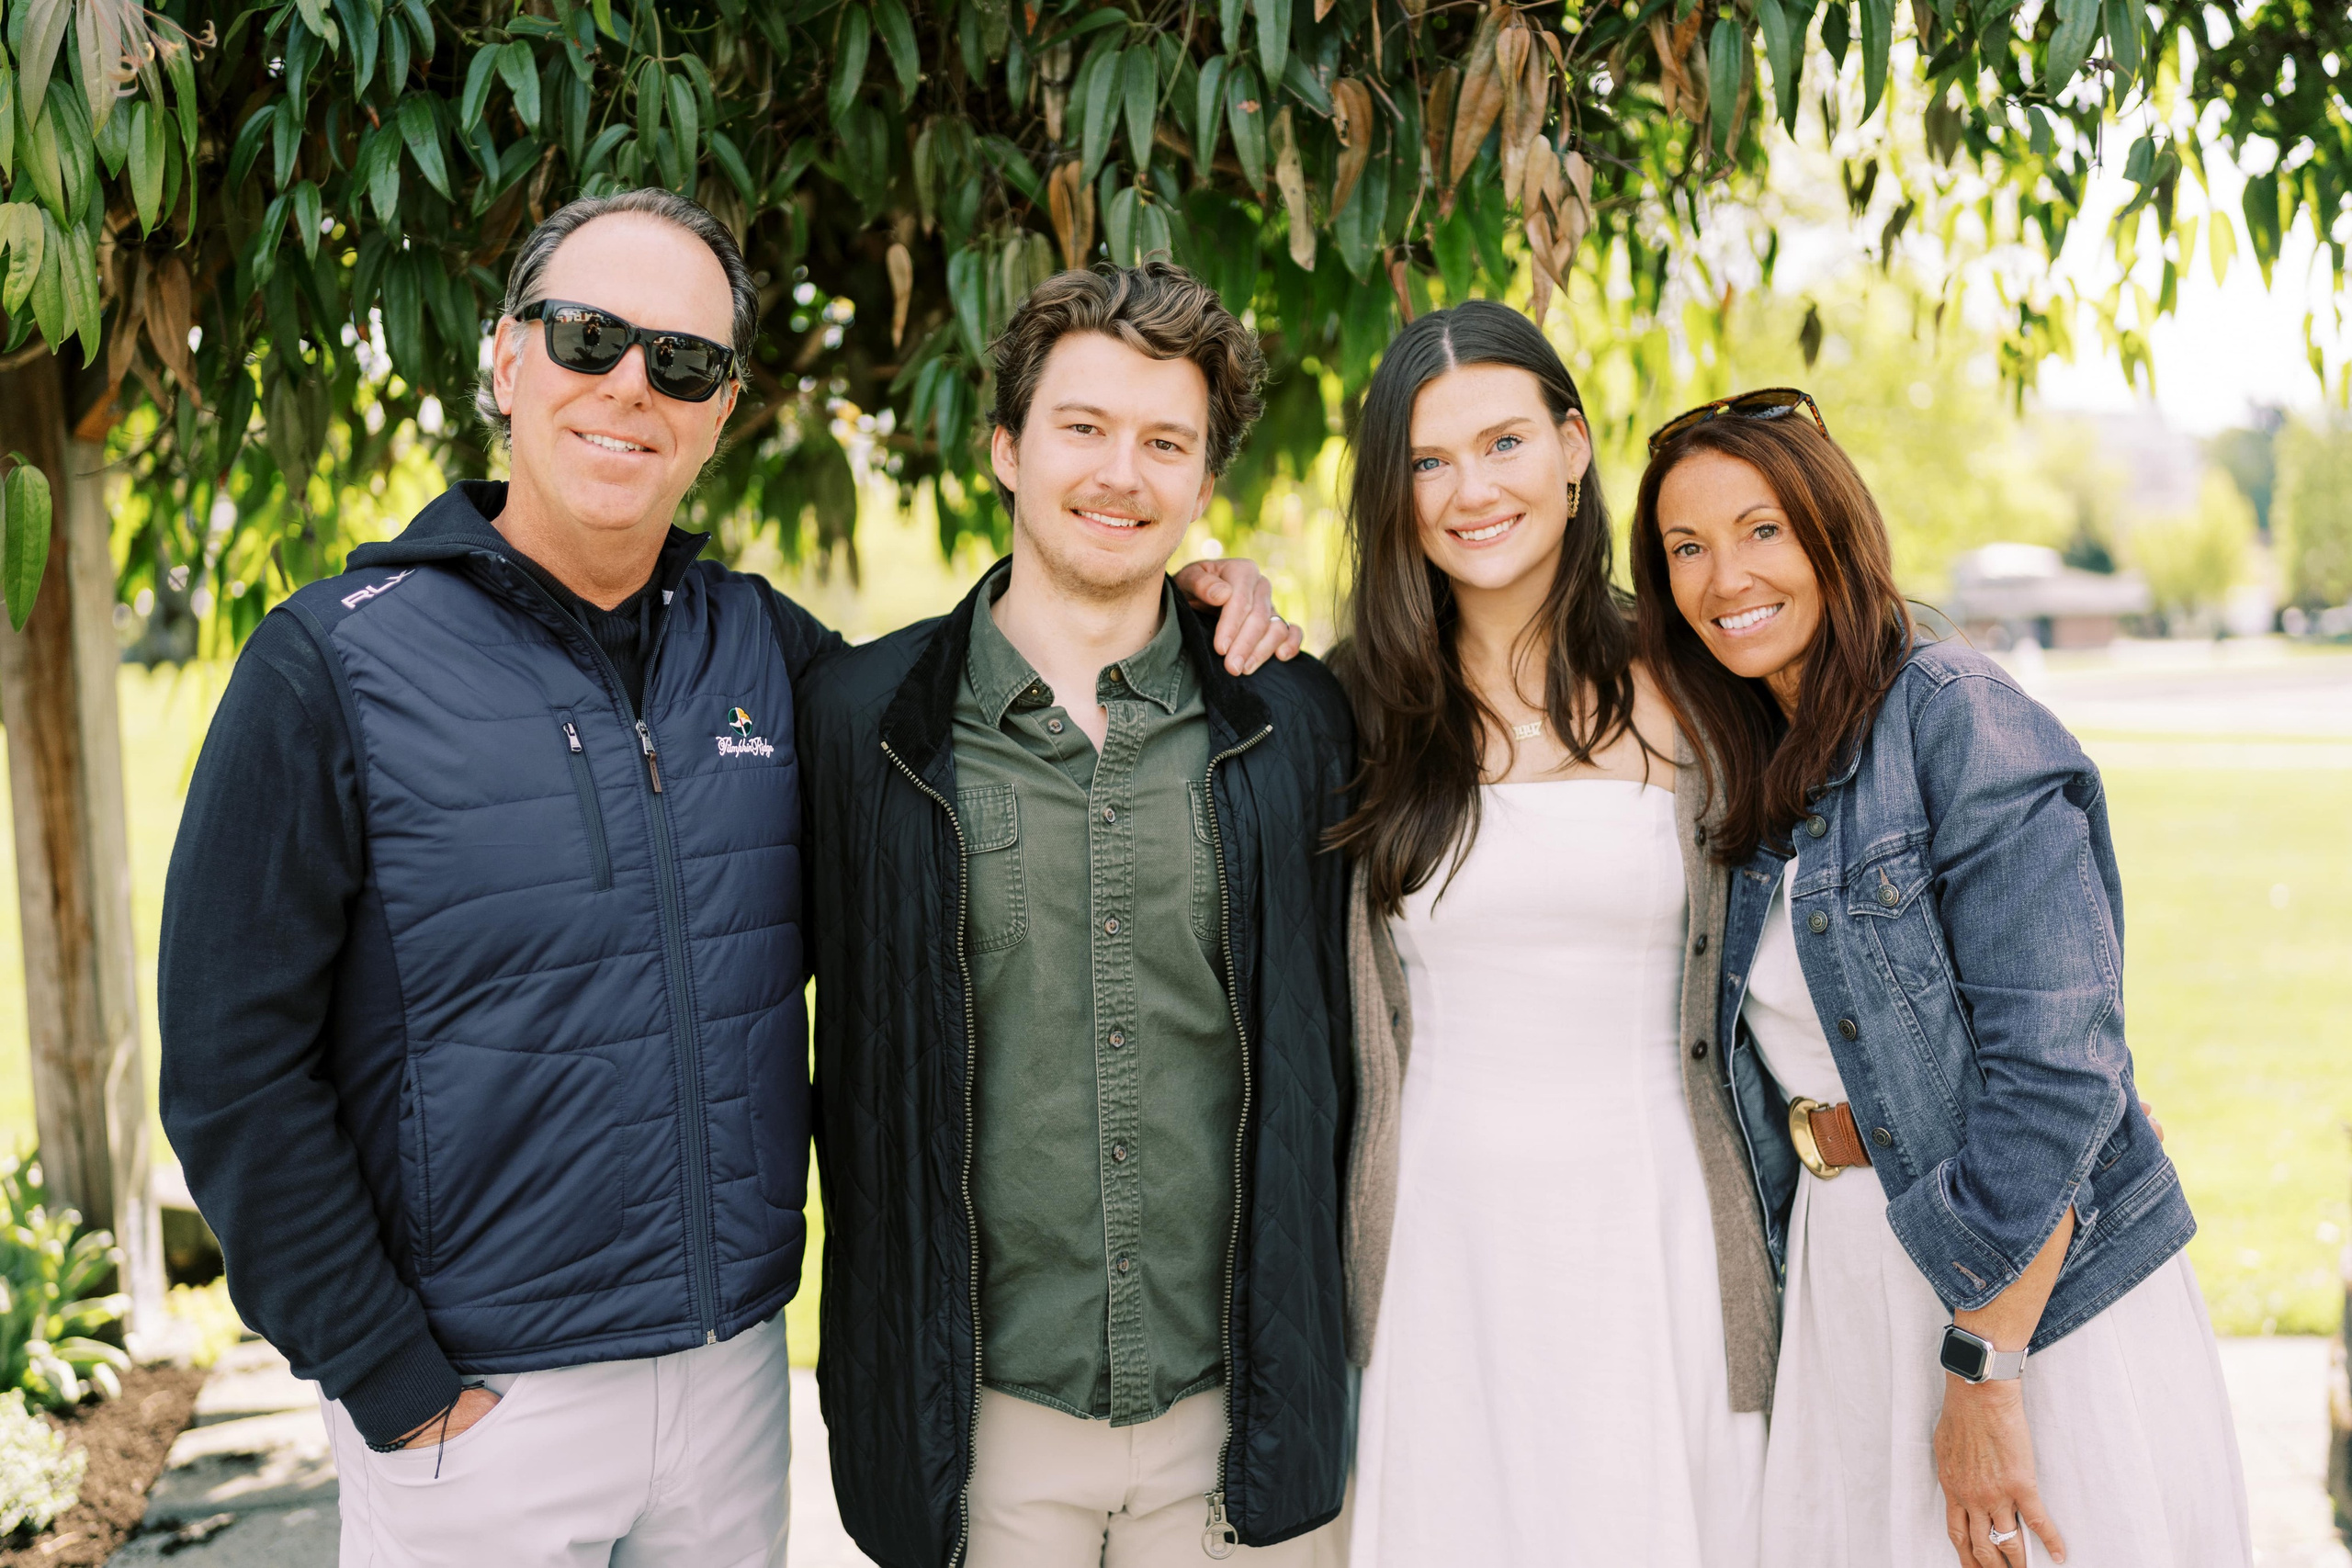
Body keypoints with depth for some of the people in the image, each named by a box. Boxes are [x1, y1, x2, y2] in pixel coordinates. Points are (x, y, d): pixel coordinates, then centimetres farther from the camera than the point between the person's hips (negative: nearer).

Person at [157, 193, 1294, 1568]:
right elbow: (235, 1072, -10)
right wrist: (396, 1390, -11)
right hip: (479, 1405, -4)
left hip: (737, 1375, 4)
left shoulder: (764, 647, 2)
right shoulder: (337, 660, -9)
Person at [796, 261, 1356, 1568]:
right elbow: (853, 1061, 3)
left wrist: (1311, 1374, 7)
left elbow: (1331, 1047, 7)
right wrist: (885, 1388, 2)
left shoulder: (1295, 724, 1)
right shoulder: (864, 716, -2)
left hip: (1237, 1410, 1)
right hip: (984, 1421, -1)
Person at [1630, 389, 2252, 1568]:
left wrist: (1981, 1373, -20)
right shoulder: (1757, 771, 8)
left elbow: (2055, 1069, -20)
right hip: (1836, 1288, 6)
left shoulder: (1963, 725, -15)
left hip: (2027, 1281, -6)